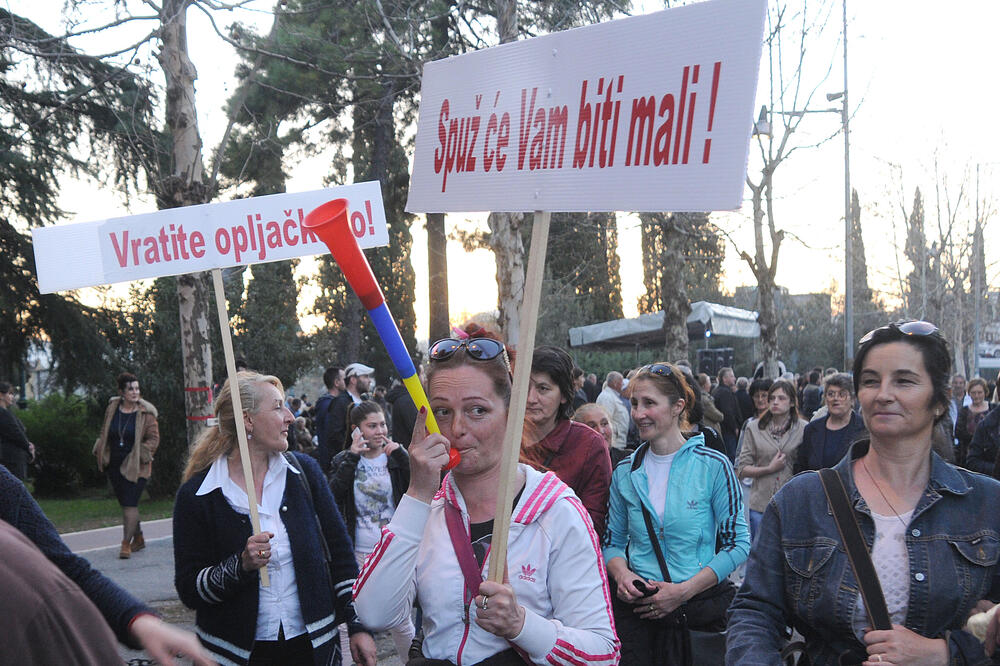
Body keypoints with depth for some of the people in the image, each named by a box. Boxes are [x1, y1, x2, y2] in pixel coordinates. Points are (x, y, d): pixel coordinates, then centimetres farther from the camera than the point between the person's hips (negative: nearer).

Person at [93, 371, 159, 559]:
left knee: (130, 503, -11)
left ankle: (126, 543, -7)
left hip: (135, 467, -5)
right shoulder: (112, 409, 6)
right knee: (124, 503, 13)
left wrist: (140, 455, -14)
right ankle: (138, 538, 28)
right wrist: (101, 452, 7)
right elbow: (104, 433, 18)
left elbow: (154, 438, -4)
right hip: (114, 465, 5)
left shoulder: (145, 413, -6)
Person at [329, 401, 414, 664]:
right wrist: (352, 458, -16)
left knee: (400, 621, 6)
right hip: (356, 553, 0)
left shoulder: (396, 458, 3)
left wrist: (400, 455, -18)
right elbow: (332, 499, -14)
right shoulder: (343, 461, 3)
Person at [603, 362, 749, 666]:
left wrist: (684, 590, -16)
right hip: (635, 606, 2)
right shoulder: (626, 472, 5)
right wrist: (621, 573, -10)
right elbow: (613, 541, 13)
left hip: (696, 604, -2)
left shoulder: (714, 466, -6)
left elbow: (737, 545, -8)